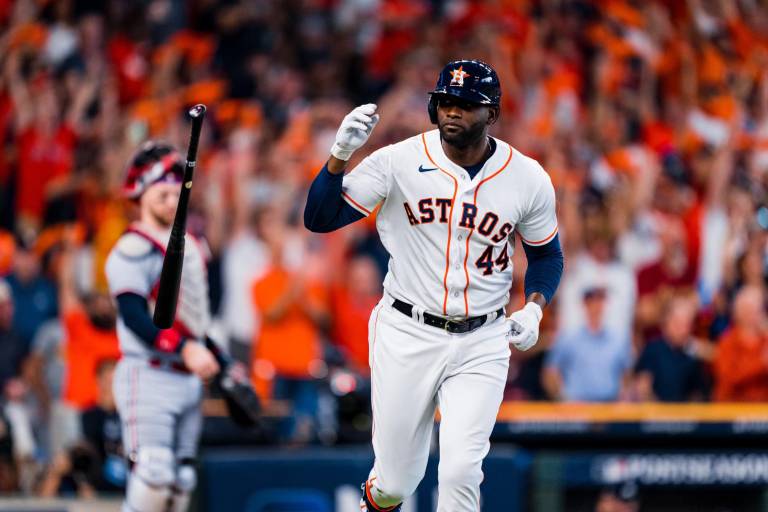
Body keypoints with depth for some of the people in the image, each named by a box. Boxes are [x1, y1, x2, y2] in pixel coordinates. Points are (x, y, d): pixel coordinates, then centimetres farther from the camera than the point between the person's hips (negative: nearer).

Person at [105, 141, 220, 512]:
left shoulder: (191, 245, 17)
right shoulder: (133, 250, -11)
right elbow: (134, 315, -22)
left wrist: (218, 362, 19)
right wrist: (185, 349, -30)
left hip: (188, 379, 9)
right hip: (148, 376, -9)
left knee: (181, 481, 8)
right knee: (153, 475, -18)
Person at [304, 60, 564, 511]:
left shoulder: (529, 179, -3)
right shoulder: (399, 161, -8)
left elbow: (547, 254, 13)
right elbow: (319, 219, -10)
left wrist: (534, 307, -6)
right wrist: (341, 154, -25)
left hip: (481, 344, 0)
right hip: (406, 336, 0)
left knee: (460, 471, -16)